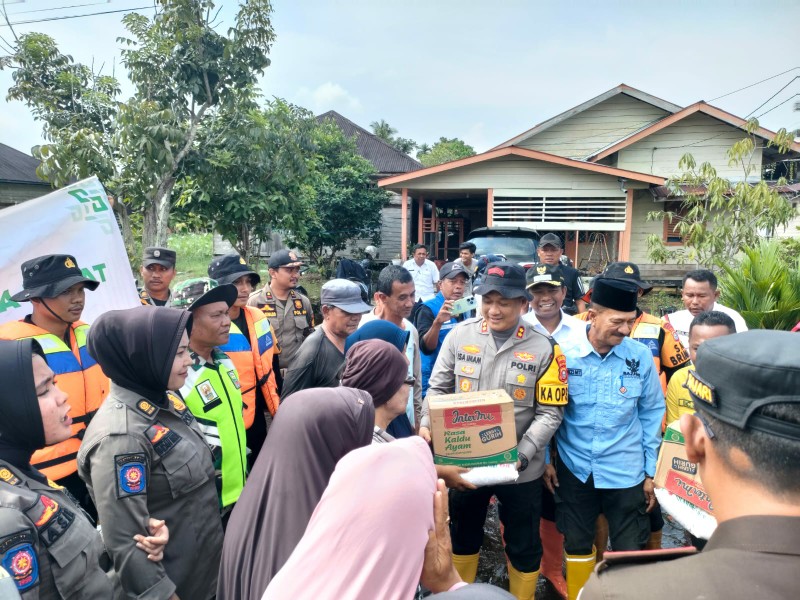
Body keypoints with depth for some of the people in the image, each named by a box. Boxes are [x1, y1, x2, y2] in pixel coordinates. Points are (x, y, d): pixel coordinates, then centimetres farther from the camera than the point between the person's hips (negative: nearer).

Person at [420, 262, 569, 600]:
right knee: (463, 535, 24)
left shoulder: (543, 349, -11)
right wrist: (427, 424, -16)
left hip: (520, 468, -2)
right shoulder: (460, 335, -6)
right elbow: (438, 388, 1)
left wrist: (522, 455, -21)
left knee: (523, 547, 17)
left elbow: (550, 412, -10)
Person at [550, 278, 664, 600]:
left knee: (631, 551, 11)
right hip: (573, 469, 0)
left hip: (626, 472, 0)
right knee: (577, 546, 18)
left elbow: (651, 414, 1)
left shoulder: (641, 356, -9)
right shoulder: (564, 353, -11)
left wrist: (652, 471, 4)